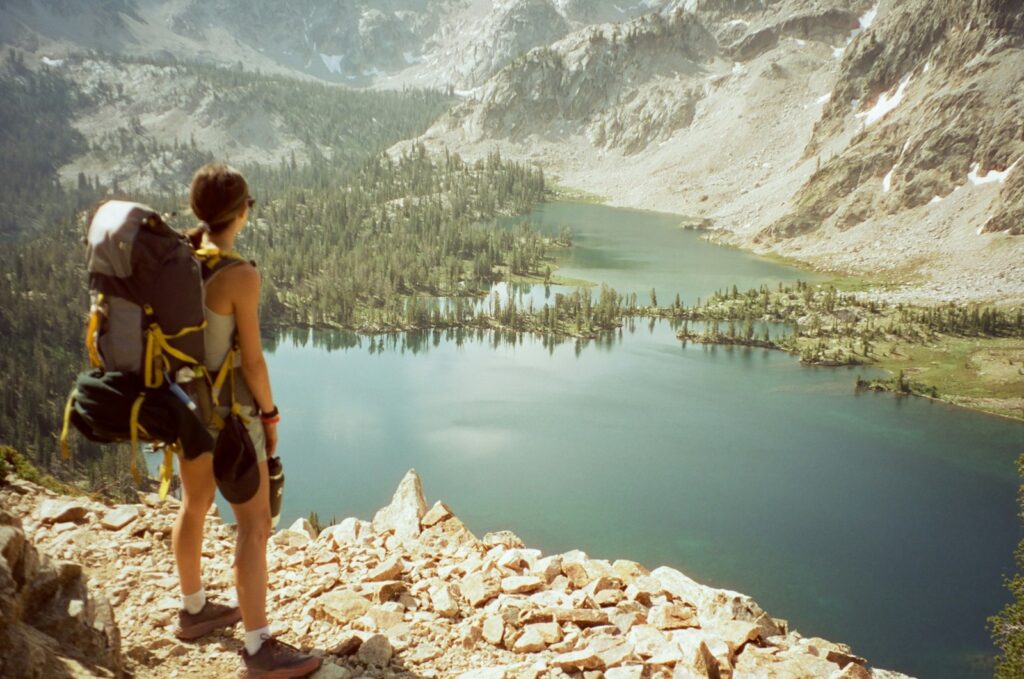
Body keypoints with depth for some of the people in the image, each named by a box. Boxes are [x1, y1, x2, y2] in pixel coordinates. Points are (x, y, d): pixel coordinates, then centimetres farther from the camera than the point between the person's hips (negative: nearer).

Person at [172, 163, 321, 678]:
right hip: (228, 405, -9)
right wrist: (270, 414, -6)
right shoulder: (241, 275, -24)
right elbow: (251, 359, -20)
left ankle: (193, 610, 42)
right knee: (256, 524, -1)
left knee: (195, 504, 24)